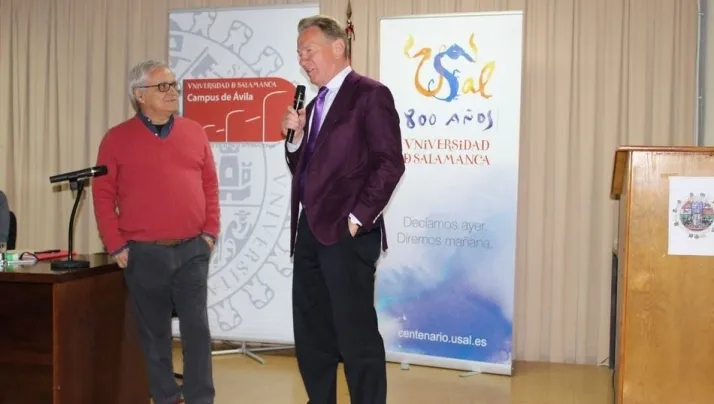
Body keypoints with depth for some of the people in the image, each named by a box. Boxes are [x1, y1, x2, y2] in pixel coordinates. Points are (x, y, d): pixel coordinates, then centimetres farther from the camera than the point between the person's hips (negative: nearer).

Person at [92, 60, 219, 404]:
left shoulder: (194, 133, 8)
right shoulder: (117, 139, 0)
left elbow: (209, 184, 10)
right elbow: (103, 194, -1)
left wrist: (210, 231, 3)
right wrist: (116, 245, -6)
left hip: (192, 249, 2)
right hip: (143, 252, -1)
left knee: (196, 328, 1)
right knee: (154, 332, 8)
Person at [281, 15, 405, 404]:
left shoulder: (370, 94, -6)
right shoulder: (314, 105, 19)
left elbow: (389, 163, -14)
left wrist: (357, 218, -16)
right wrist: (295, 135, 2)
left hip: (346, 233, -8)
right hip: (309, 231, 9)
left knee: (356, 333, -3)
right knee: (310, 333, 14)